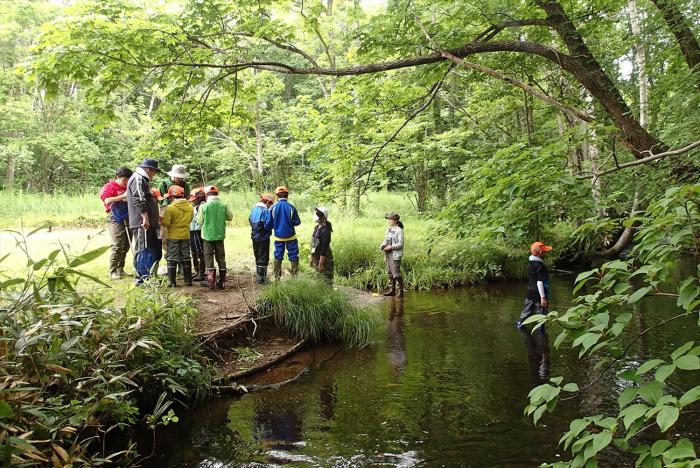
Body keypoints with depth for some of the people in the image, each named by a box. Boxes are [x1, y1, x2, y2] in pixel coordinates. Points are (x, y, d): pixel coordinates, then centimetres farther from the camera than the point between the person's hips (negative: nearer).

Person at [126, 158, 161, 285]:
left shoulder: (142, 179, 24)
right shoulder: (138, 179, -10)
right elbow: (139, 200, -22)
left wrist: (156, 217, 32)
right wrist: (145, 217, -25)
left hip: (148, 222, 11)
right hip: (142, 222, -11)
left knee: (154, 249, 14)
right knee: (143, 249, -7)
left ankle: (145, 275, 22)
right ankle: (142, 277, -2)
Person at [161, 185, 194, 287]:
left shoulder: (170, 208, -17)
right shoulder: (190, 207, -2)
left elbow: (165, 223, -15)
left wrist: (162, 219, 5)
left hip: (173, 236, -4)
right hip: (186, 235, 4)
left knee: (172, 258, 4)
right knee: (186, 258, 12)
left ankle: (172, 281, 5)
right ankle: (188, 280, 16)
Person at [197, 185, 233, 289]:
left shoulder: (204, 206, -11)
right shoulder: (223, 205, -6)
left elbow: (200, 221, -5)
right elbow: (230, 217, 6)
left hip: (208, 235, -2)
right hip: (220, 235, 2)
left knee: (209, 257, 7)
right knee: (221, 258, 11)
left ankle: (211, 282, 4)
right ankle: (221, 282, 13)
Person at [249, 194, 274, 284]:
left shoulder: (254, 209, 5)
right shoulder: (265, 211, -19)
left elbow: (250, 221, 12)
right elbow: (268, 225, -22)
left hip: (255, 237, 7)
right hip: (263, 238, -7)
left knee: (257, 257, 19)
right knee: (263, 258, 2)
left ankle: (259, 275, 28)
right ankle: (261, 278, 5)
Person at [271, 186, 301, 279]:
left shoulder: (273, 208, -8)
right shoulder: (291, 207, -13)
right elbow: (297, 222, -7)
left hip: (278, 236, 2)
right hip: (290, 236, -2)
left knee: (278, 256, 12)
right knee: (293, 256, 9)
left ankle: (277, 276, 14)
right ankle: (294, 275, 12)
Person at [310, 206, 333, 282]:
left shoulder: (325, 231, -22)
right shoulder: (317, 227, 6)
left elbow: (324, 250, -24)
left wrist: (320, 264, -23)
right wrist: (312, 258, 17)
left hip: (323, 259, -9)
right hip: (316, 259, 9)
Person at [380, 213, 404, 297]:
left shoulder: (399, 230, -9)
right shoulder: (389, 230, 14)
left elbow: (400, 244, -13)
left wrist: (390, 247, -19)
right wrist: (382, 246, -1)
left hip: (395, 255, -8)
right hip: (388, 254, 8)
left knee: (396, 274, -8)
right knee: (390, 273, 12)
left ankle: (400, 291, -1)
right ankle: (392, 290, 20)